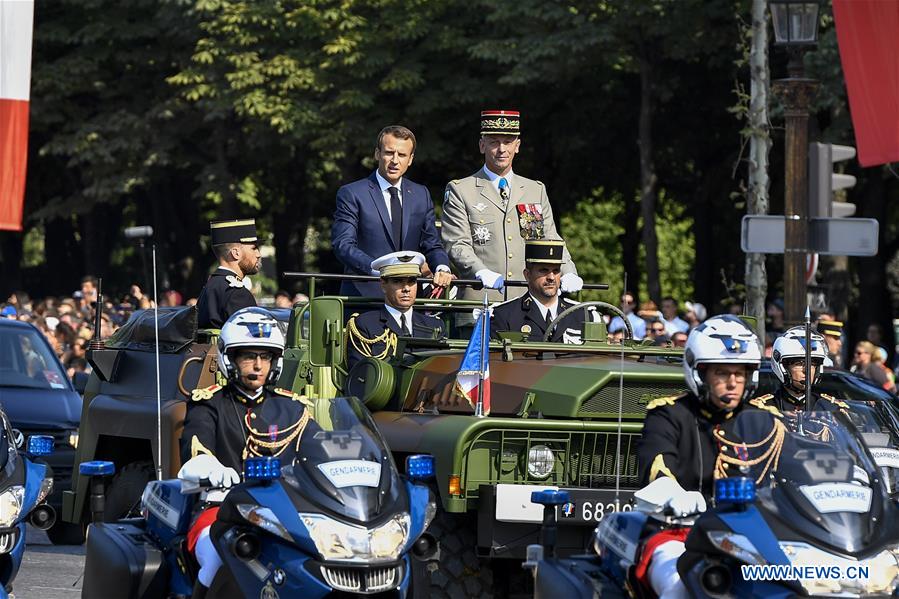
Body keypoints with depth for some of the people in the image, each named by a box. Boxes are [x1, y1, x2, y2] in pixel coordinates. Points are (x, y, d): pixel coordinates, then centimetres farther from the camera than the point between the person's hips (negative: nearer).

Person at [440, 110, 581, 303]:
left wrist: (568, 274, -4)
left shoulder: (536, 191, 20)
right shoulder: (459, 191, 7)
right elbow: (457, 245, -3)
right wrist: (482, 273, -21)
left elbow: (550, 241, 15)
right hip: (481, 298, -3)